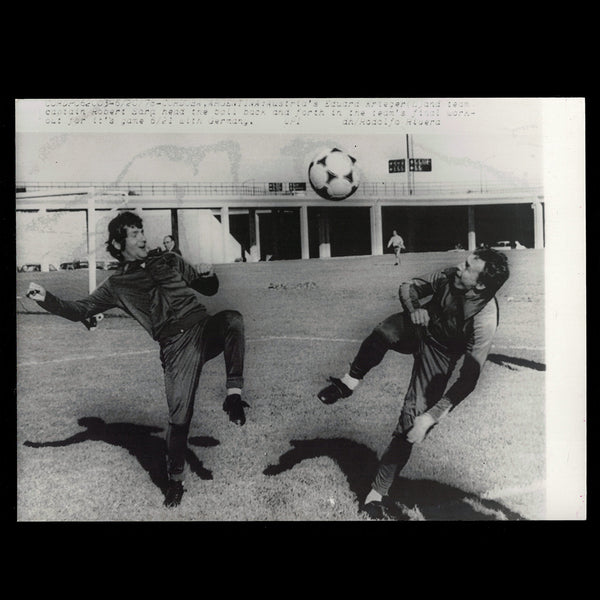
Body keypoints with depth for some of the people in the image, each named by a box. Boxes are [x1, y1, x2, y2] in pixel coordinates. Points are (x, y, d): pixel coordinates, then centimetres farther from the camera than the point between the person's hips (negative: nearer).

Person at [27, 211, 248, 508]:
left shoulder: (170, 261, 20)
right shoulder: (116, 285, 13)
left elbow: (209, 290, 23)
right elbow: (80, 309, 11)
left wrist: (209, 275, 0)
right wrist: (47, 299, -4)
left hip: (205, 329, 2)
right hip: (176, 347, -2)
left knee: (232, 318, -32)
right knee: (179, 415, -6)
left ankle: (233, 394, -23)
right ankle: (175, 479, 17)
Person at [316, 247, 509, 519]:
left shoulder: (484, 320, -34)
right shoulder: (450, 277, -24)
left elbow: (468, 378, -31)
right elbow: (407, 287, -7)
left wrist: (432, 417, -33)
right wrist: (414, 309, -30)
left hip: (438, 355, -3)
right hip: (419, 327, 3)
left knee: (410, 425, -10)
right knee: (384, 332, -34)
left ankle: (378, 493, 6)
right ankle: (350, 382, -10)